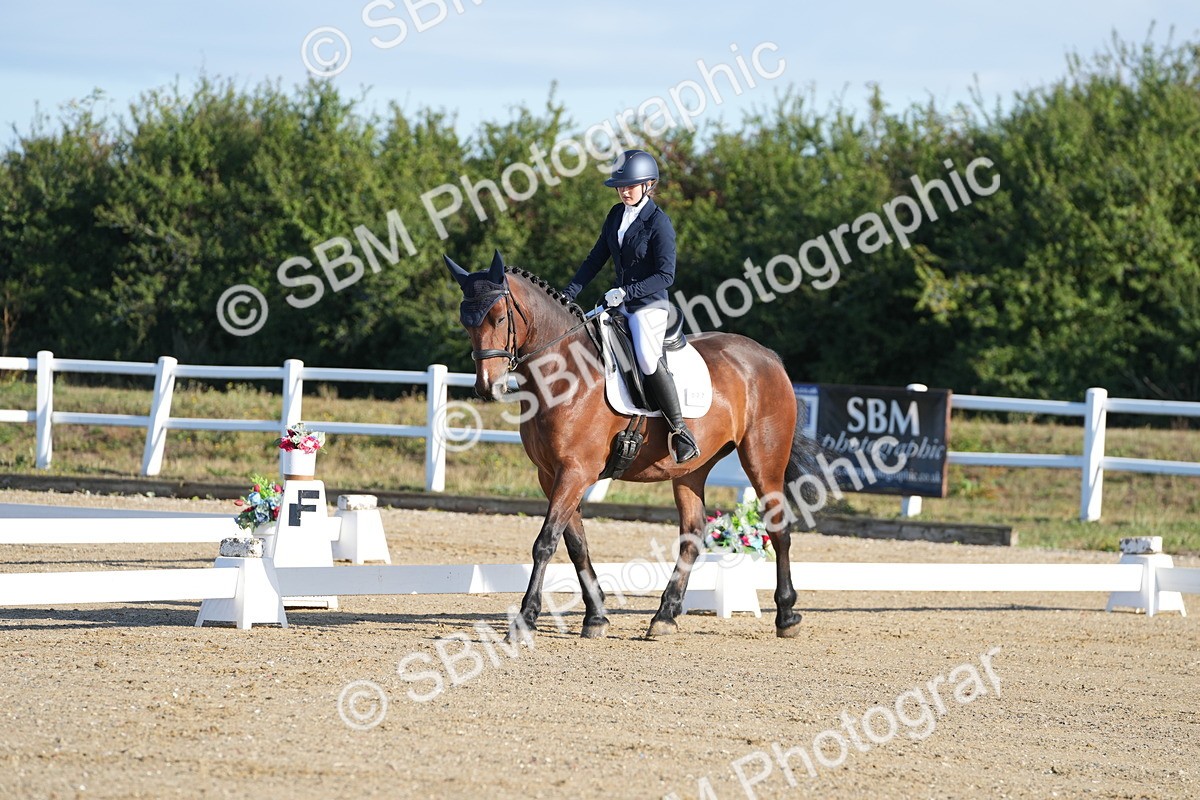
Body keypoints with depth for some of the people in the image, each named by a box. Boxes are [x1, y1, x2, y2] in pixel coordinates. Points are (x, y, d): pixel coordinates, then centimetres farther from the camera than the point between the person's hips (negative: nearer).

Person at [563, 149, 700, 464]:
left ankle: (680, 431, -22)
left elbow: (666, 275, -16)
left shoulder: (658, 223, -13)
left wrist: (627, 292, -23)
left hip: (649, 304, -8)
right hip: (619, 303, 8)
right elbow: (596, 259, 15)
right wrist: (569, 293, 7)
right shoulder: (617, 215, 9)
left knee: (648, 359, -29)